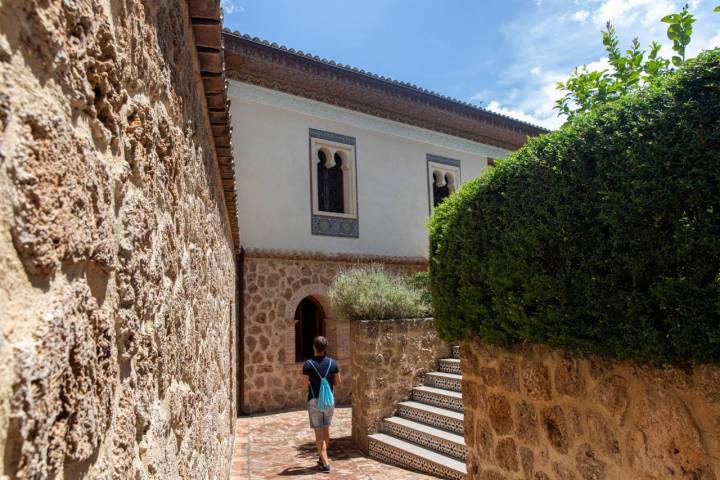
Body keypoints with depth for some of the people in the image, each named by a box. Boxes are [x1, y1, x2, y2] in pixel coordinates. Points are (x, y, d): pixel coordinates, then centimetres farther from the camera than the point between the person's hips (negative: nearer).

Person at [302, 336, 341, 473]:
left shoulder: (308, 364, -12)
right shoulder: (333, 362, -4)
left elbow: (306, 385, -8)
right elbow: (338, 382, 4)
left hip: (314, 401, -3)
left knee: (318, 431, 5)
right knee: (326, 428, 21)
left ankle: (325, 463, 3)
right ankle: (322, 457, 35)